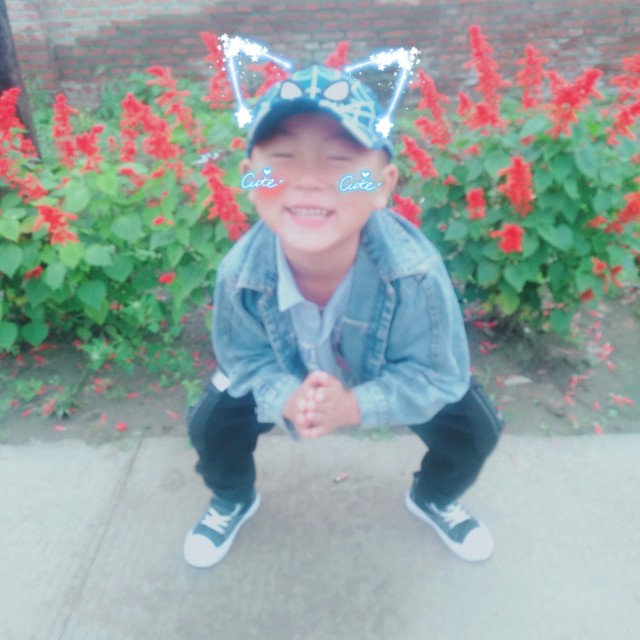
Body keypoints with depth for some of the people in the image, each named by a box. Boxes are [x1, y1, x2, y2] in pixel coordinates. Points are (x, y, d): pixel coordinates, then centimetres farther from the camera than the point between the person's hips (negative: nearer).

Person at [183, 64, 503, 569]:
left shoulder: (415, 270, -40)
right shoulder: (240, 271, -34)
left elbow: (435, 376, -28)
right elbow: (245, 359, -18)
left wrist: (354, 407, -44)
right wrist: (286, 401, -38)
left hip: (388, 377, 0)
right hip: (285, 379, 1)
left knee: (475, 430, -11)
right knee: (211, 426, -10)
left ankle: (434, 500, 27)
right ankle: (233, 501, 28)